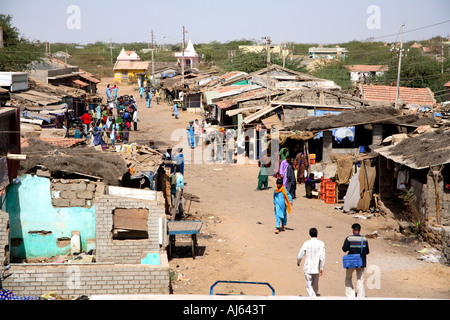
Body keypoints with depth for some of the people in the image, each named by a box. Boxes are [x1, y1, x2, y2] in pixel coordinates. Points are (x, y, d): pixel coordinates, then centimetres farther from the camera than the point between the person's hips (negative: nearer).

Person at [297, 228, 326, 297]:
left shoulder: (306, 243, -7)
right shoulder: (321, 244, -8)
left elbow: (300, 256, -2)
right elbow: (322, 257, -12)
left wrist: (298, 262, 18)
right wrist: (321, 268, -4)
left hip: (308, 268, -1)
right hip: (316, 268, 1)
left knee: (309, 286, 3)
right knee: (315, 285, 19)